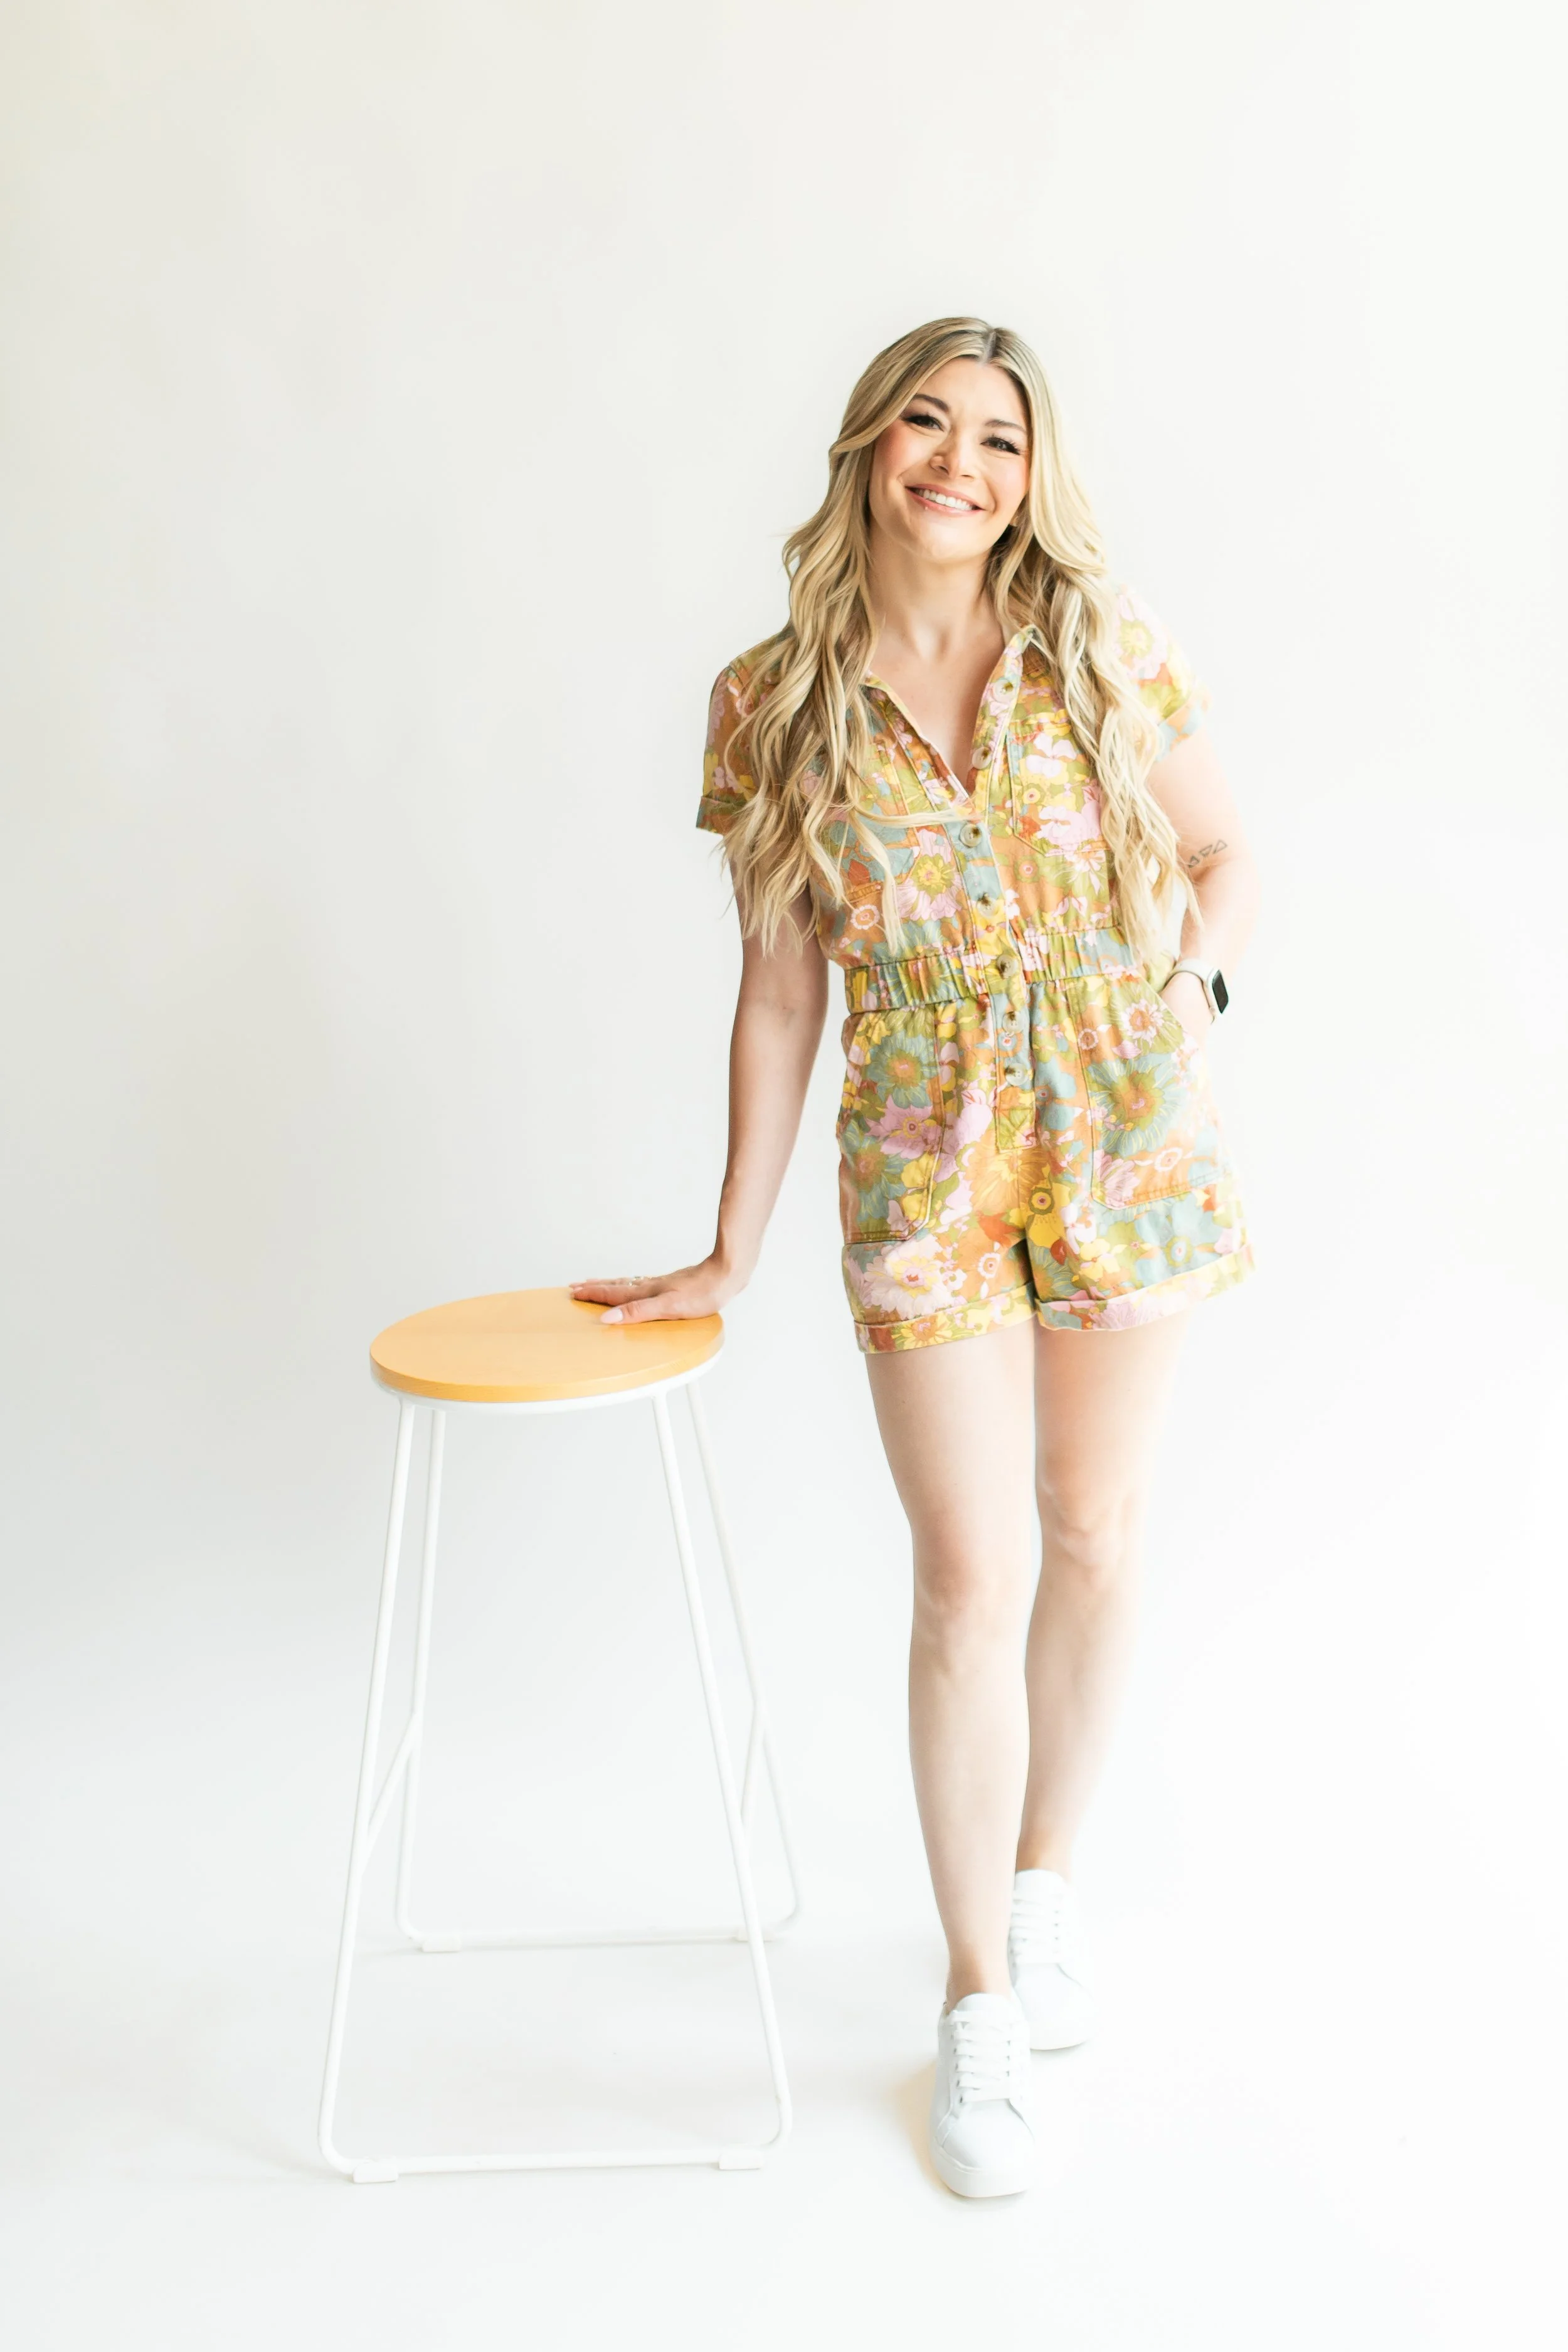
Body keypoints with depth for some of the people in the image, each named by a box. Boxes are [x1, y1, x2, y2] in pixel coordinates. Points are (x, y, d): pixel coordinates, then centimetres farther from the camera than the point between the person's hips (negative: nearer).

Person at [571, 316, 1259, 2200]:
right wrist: (729, 1252, 3)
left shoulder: (1101, 645, 0)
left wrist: (1190, 982, -9)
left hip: (1129, 1135, 2)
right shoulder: (772, 707, -1)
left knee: (1095, 1527, 12)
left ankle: (1050, 1877, 37)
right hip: (923, 1170, -1)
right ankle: (977, 1994, 19)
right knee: (973, 1578, -3)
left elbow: (1224, 855, 11)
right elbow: (780, 990, 2)